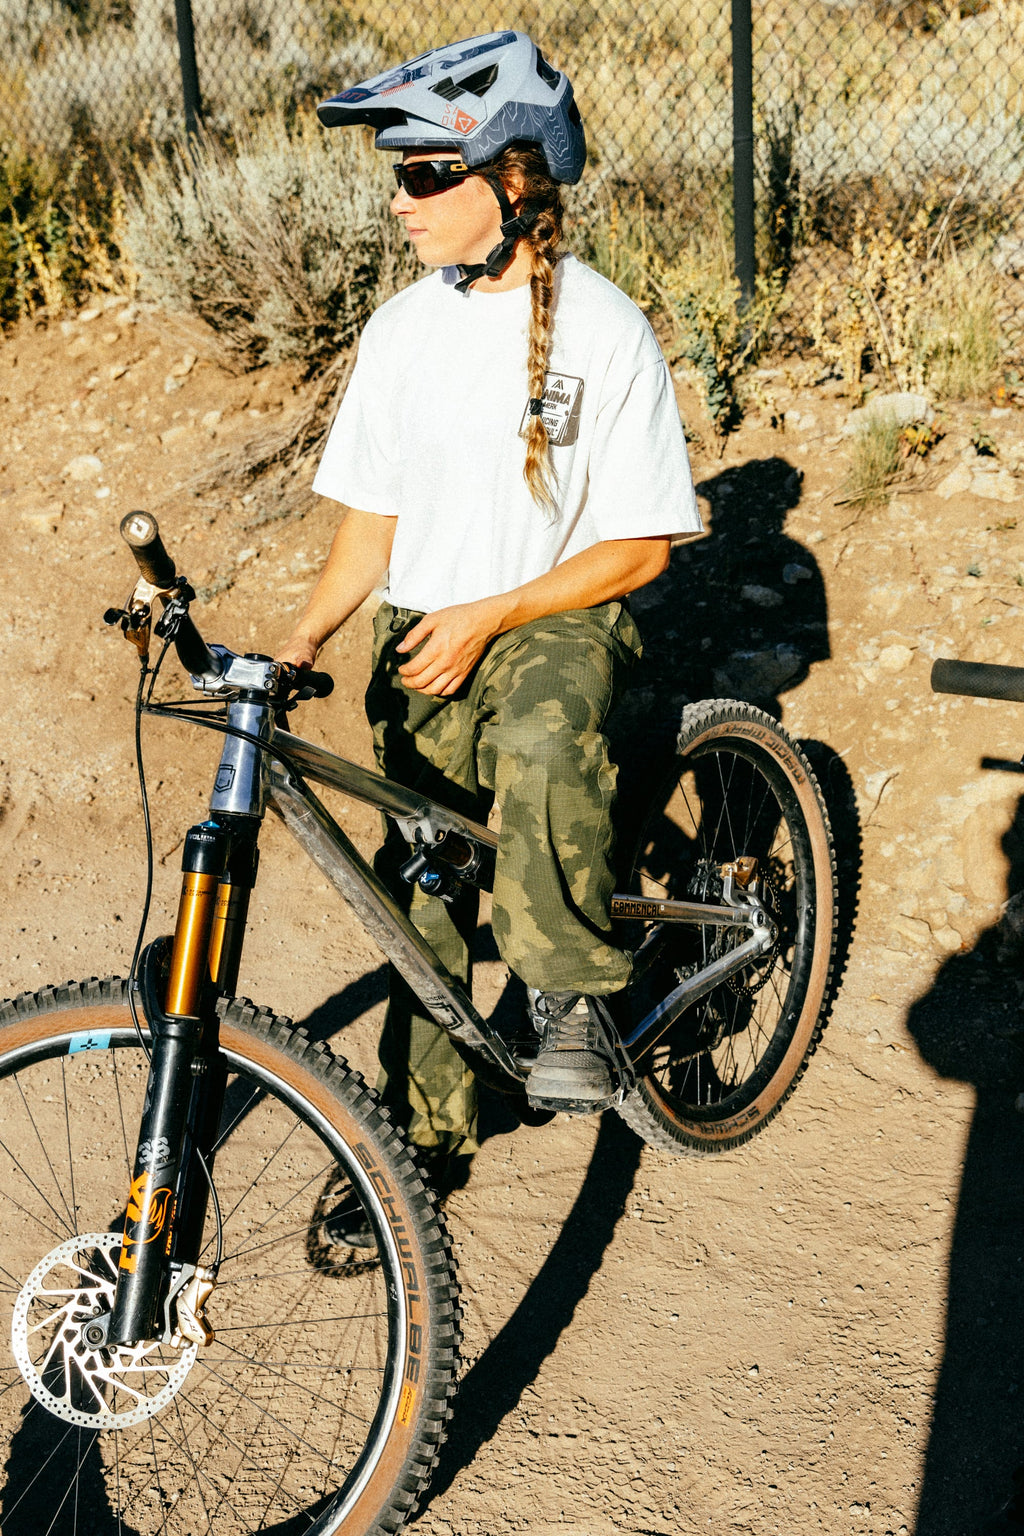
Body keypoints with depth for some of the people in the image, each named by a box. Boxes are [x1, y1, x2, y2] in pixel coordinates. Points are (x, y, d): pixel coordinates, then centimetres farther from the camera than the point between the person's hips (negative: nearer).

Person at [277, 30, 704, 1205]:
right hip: (424, 635, 4)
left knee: (542, 748, -39)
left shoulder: (600, 329, -10)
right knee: (421, 899, 5)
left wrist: (489, 616, -18)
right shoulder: (403, 328, 3)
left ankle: (573, 990, -18)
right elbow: (373, 520, 8)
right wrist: (303, 638, -7)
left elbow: (638, 546, -10)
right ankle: (420, 1132, 23)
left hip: (557, 621, -4)